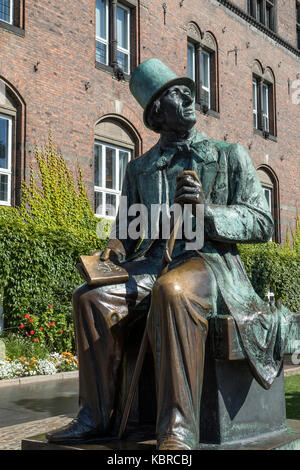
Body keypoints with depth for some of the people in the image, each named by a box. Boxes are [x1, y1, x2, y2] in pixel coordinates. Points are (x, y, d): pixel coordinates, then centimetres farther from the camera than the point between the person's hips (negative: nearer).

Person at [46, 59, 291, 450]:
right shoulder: (140, 169, 21)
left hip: (210, 261, -4)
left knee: (172, 291, -39)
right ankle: (97, 417, -13)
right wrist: (117, 246, 1)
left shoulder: (229, 156, 11)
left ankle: (178, 428, -38)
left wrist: (207, 210, -14)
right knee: (92, 297, -23)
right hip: (154, 266, 4)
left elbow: (262, 224, 3)